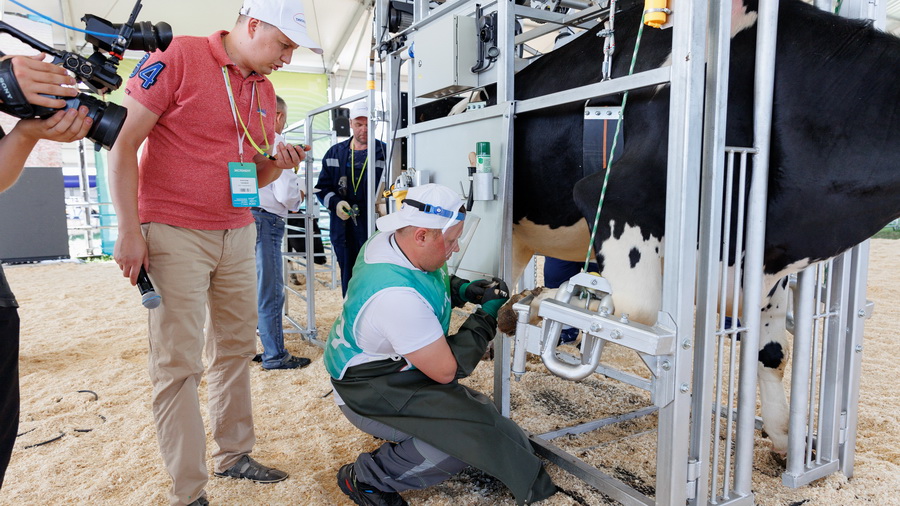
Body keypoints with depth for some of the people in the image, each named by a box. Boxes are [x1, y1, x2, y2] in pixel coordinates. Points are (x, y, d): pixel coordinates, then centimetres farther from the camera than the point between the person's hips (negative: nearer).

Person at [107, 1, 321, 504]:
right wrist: (129, 230, -14)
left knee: (237, 347, 11)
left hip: (239, 234, 7)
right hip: (175, 234, -6)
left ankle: (234, 454, 27)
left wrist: (277, 165, -4)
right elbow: (122, 142, -9)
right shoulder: (178, 58, -8)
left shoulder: (265, 90, 12)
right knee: (179, 363, -2)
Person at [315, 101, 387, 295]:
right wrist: (335, 203, -6)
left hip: (375, 229, -3)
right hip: (344, 230, 4)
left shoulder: (385, 152, 2)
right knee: (348, 281, 12)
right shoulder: (335, 153, 13)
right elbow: (323, 187, 14)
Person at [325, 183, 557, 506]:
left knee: (476, 410, 7)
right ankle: (367, 478, -4)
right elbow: (447, 370, -26)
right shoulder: (397, 295, -36)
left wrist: (462, 290, -2)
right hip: (367, 395, -9)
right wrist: (486, 316, -15)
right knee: (472, 435, -20)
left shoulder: (388, 238, -8)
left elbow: (421, 285, 16)